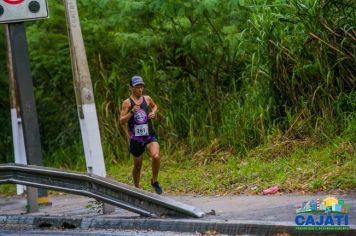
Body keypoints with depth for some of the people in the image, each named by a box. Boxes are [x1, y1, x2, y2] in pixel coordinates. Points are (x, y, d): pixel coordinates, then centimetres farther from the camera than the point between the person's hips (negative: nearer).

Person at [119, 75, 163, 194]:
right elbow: (121, 121, -8)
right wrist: (132, 112, -22)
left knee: (156, 156, -24)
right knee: (137, 165, 10)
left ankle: (154, 181, -2)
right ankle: (137, 188, 32)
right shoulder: (127, 103, -5)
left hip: (150, 135, 1)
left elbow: (154, 106, 28)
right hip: (136, 138, -1)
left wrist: (153, 112, 6)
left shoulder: (147, 99, 5)